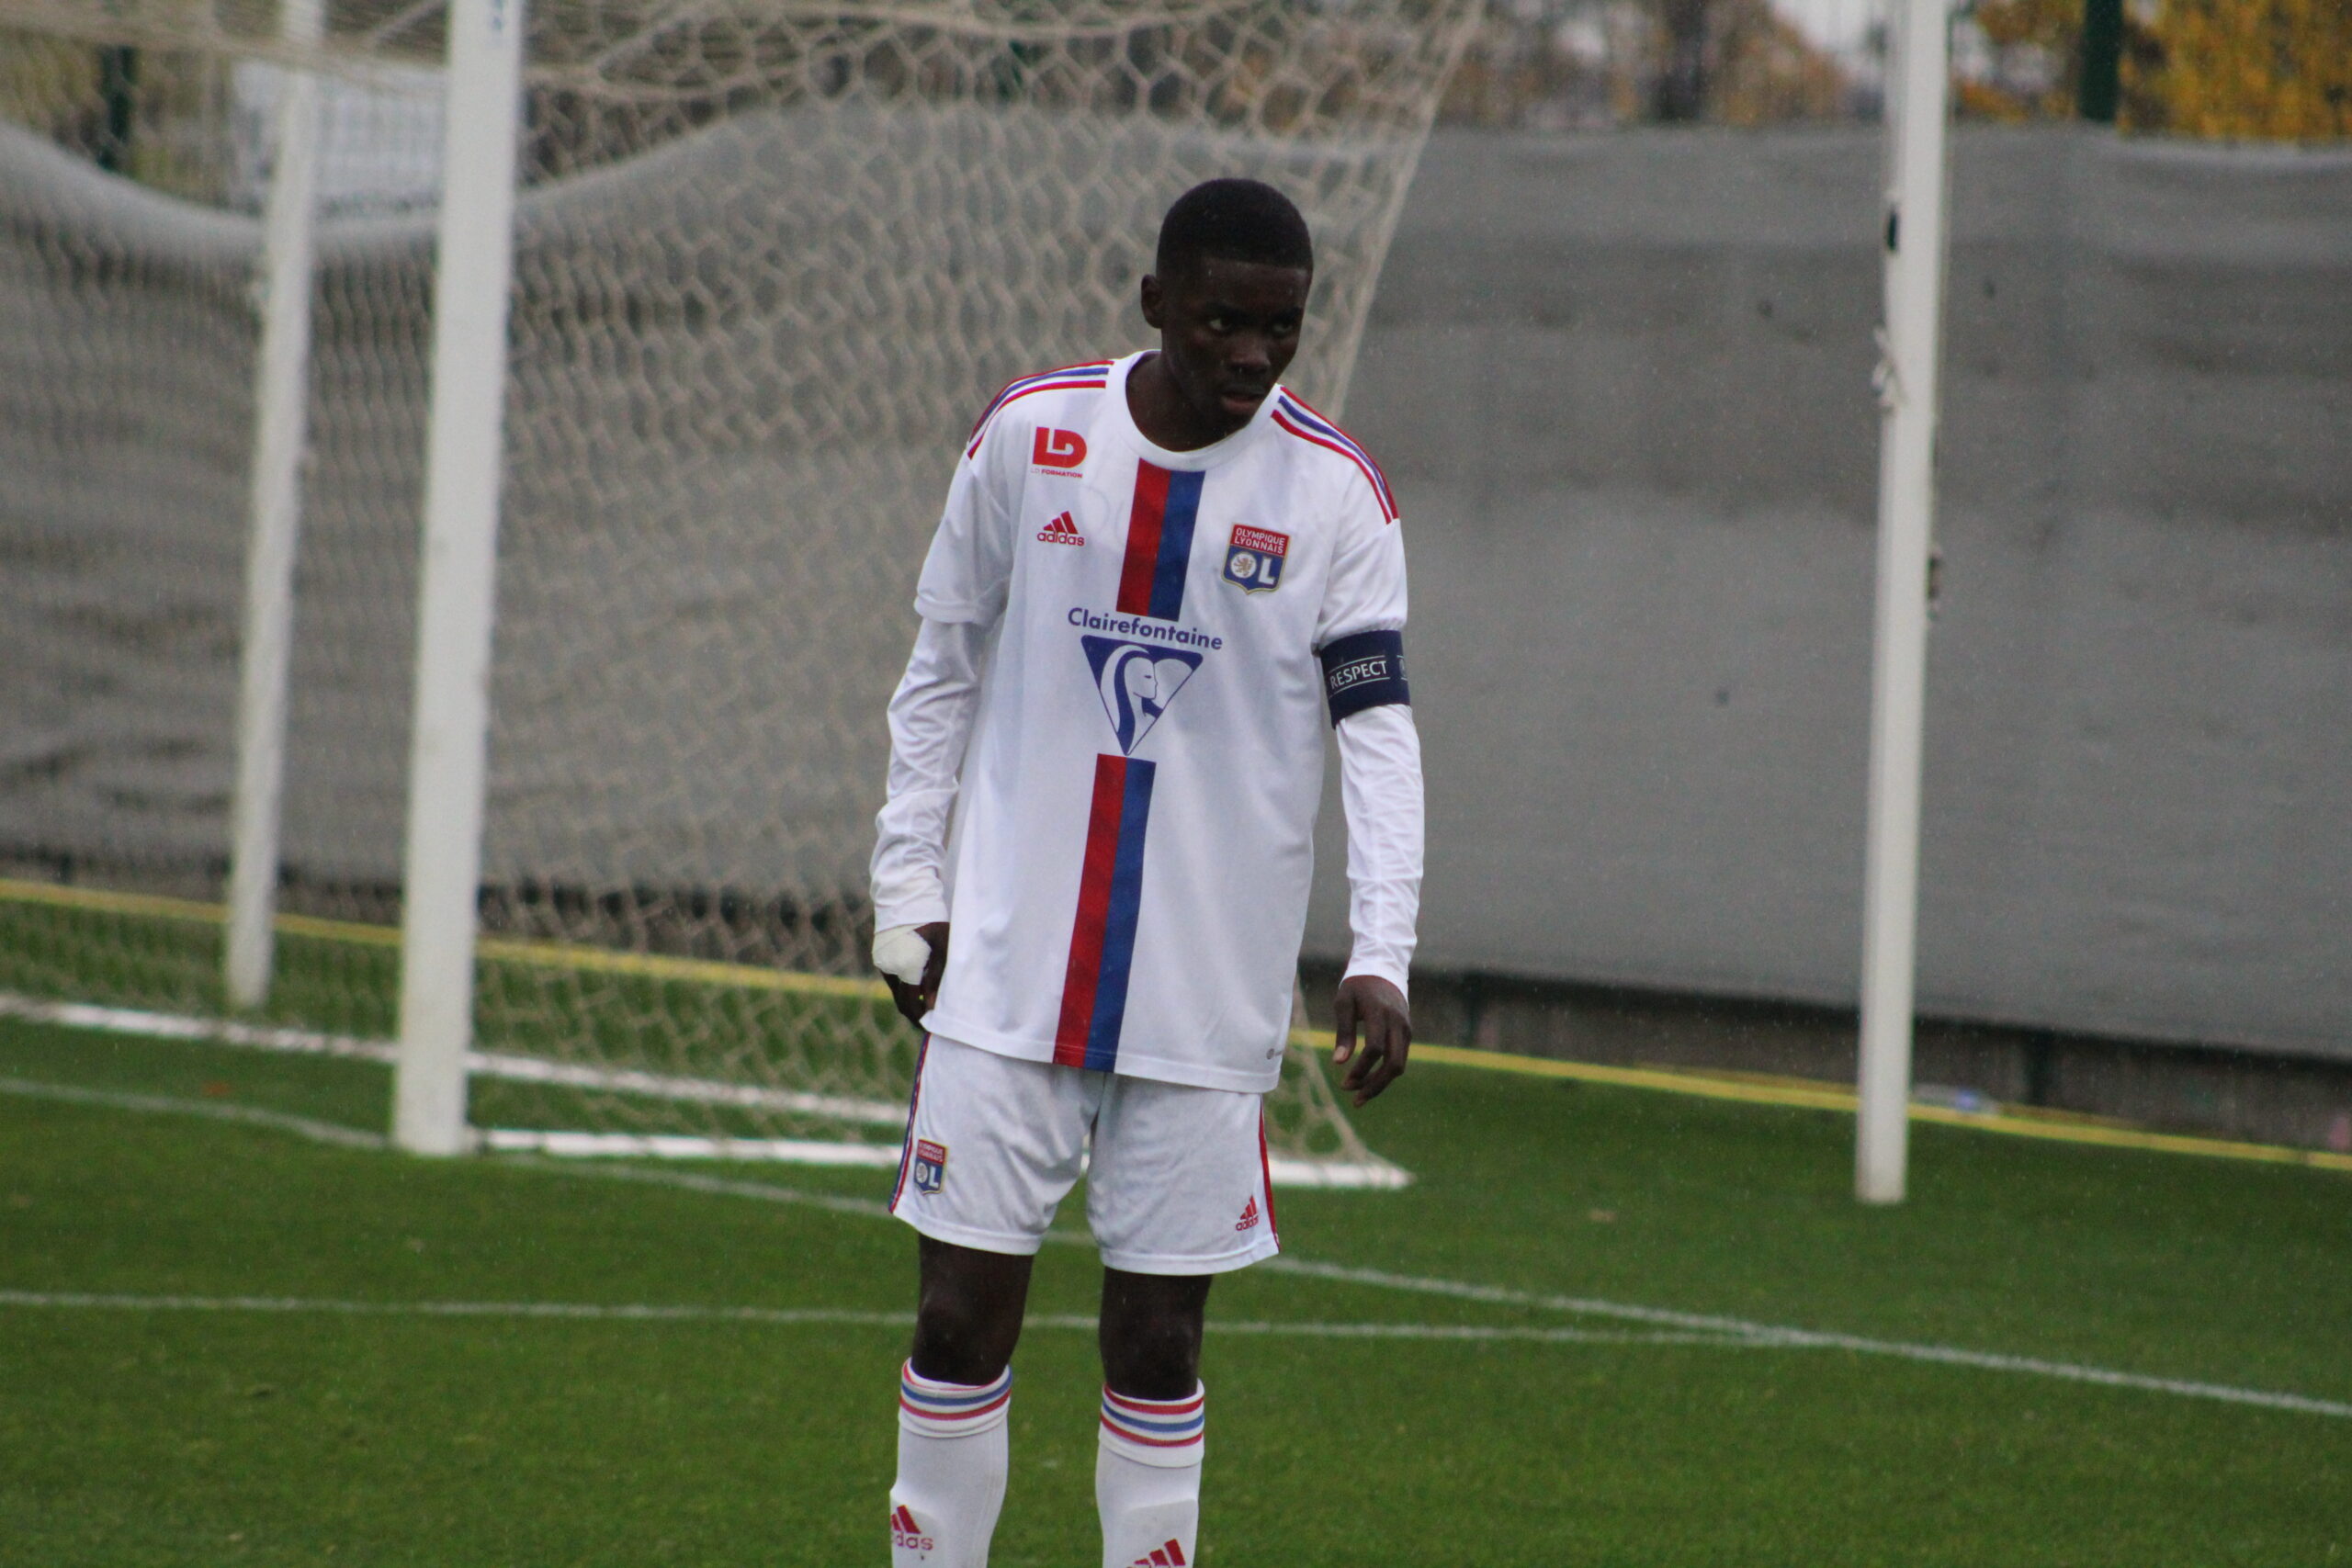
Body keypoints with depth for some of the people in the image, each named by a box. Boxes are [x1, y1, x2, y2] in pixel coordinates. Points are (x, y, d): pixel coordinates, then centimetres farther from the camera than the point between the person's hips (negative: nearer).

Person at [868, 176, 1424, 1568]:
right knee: (964, 1313, 0)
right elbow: (942, 673, 11)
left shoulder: (1337, 493, -2)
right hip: (1007, 969, 1)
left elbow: (1380, 727, -5)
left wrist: (1381, 955, -17)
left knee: (1158, 1341, 3)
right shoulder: (1030, 437, 1)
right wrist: (909, 893, 7)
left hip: (1210, 1000, -1)